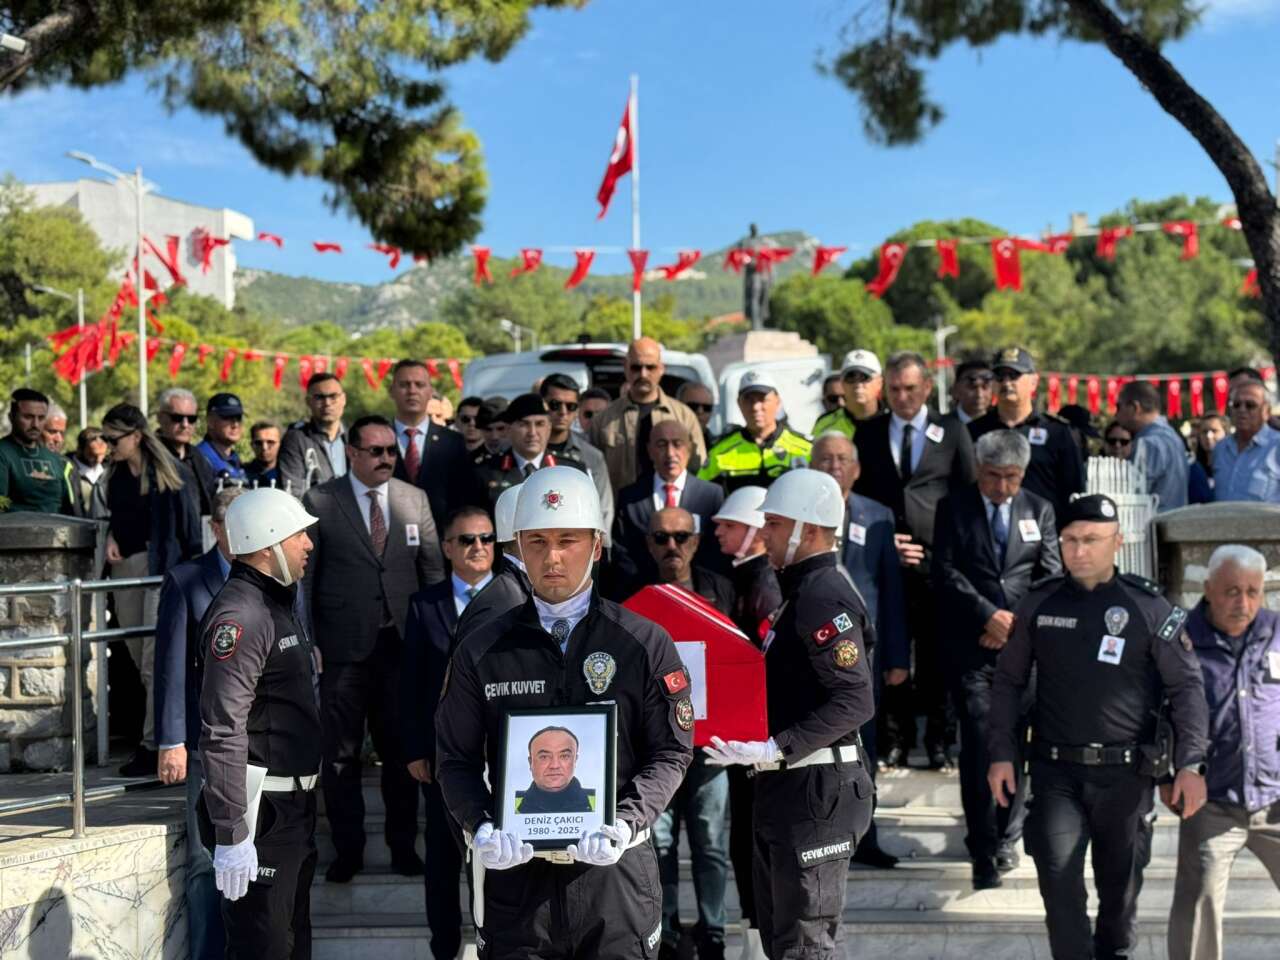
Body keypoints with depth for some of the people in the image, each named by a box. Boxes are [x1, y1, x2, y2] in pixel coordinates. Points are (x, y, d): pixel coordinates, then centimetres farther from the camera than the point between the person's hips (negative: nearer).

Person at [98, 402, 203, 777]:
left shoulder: (170, 475, -7)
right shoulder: (113, 476, 11)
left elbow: (189, 527, -6)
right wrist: (111, 537, 4)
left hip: (162, 568, -7)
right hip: (125, 569, 7)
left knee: (156, 661, -9)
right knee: (140, 660, 7)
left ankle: (154, 744, -7)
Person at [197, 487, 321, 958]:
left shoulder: (280, 604, 15)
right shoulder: (240, 615, -18)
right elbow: (223, 731, -24)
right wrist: (231, 833, -26)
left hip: (295, 806, 10)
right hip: (261, 811, -10)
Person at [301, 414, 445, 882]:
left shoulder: (415, 500, 7)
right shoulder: (319, 502, -1)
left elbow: (434, 569, 10)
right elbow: (303, 576, 0)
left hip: (403, 645, 2)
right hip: (344, 648, -2)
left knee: (402, 750, 9)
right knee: (341, 754, 4)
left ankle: (403, 846, 21)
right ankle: (347, 851, 16)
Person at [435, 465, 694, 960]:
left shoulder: (645, 644, 2)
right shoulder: (480, 650, 5)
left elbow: (671, 752, 1)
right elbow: (455, 758, 6)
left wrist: (626, 823, -14)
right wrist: (480, 826, -11)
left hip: (616, 869, 0)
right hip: (514, 868, 1)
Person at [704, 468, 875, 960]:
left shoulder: (824, 598, -16)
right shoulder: (802, 592, 16)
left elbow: (854, 702, -24)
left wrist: (776, 750, -28)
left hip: (815, 791, -11)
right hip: (784, 788, 11)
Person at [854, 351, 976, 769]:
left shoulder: (952, 432, 9)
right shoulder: (867, 433, 11)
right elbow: (855, 497, 12)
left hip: (938, 562, -1)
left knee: (938, 656, 1)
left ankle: (939, 742, 11)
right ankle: (894, 741, 8)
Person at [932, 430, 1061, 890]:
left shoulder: (1039, 511, 12)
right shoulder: (953, 508, 6)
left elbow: (1051, 577, 8)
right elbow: (946, 572, -2)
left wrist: (1019, 623, -6)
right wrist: (988, 615, -11)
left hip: (1024, 645, 2)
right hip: (971, 645, -2)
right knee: (979, 746, -7)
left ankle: (1007, 837, 18)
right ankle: (985, 851, -3)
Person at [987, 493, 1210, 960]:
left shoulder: (1149, 606, -2)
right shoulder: (1039, 603, 4)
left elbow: (1187, 687, -1)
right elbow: (1008, 681, 9)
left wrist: (1191, 763, -10)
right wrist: (1001, 754, 1)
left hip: (1126, 773, -1)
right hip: (1056, 771, 1)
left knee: (1120, 886, 12)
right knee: (1058, 878, -11)